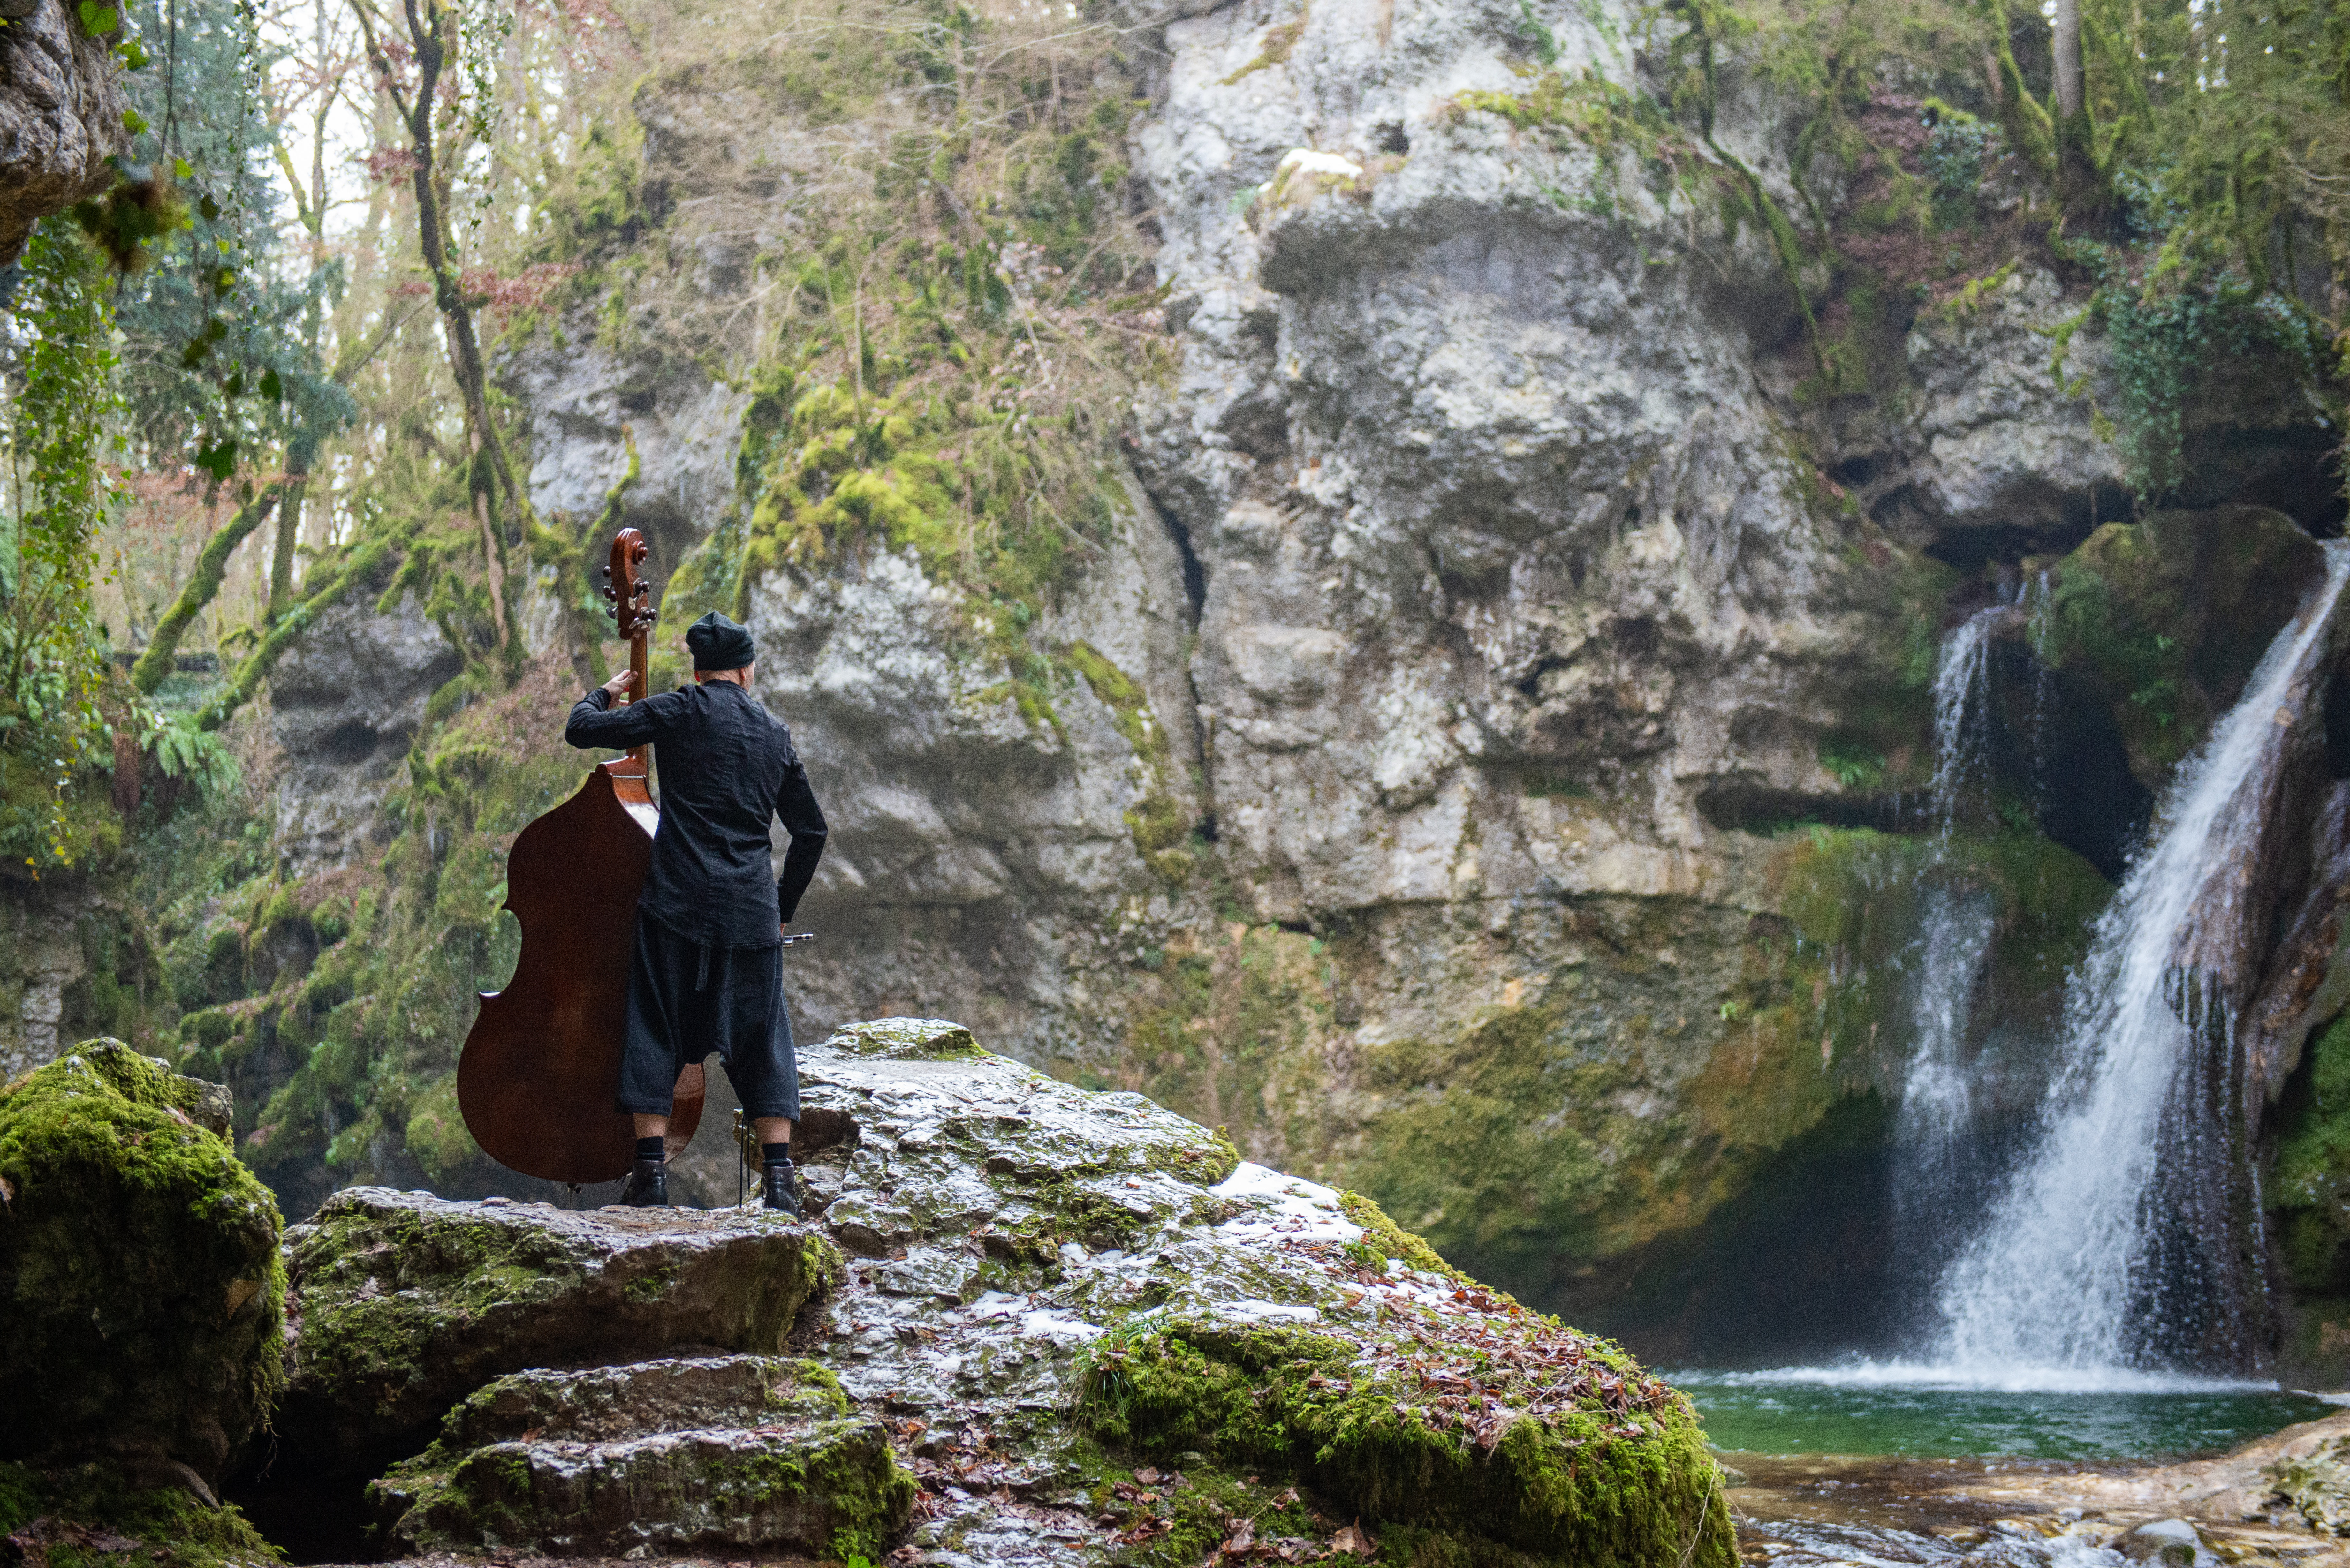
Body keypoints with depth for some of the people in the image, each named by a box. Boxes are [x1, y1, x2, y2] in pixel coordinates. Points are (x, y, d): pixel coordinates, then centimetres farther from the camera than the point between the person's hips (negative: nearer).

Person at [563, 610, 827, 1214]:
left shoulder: (681, 711, 0)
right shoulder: (776, 732, 13)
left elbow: (582, 729, -2)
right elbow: (811, 831, 17)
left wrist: (605, 691, 19)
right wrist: (783, 908, 27)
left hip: (678, 903, -3)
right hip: (751, 910, 3)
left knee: (655, 1029, 4)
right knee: (761, 1036, 8)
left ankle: (650, 1169, -2)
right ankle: (779, 1176, 1)